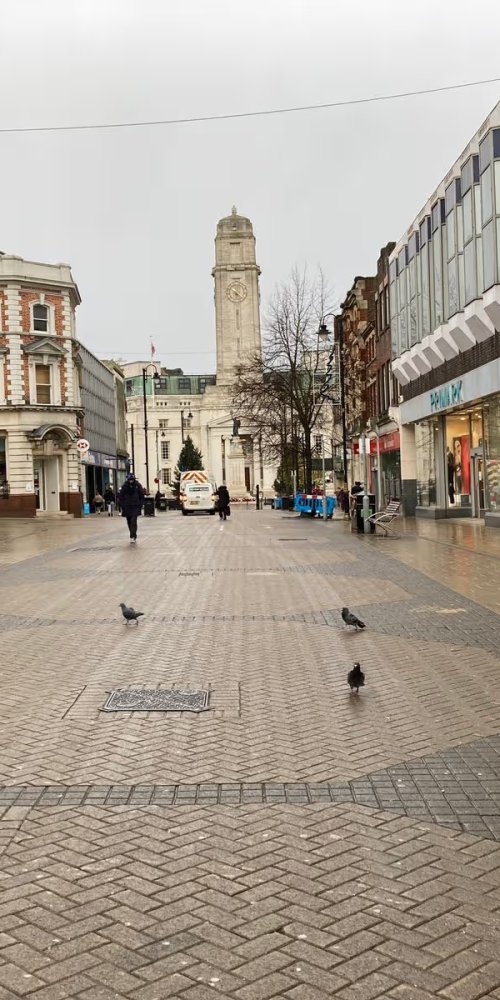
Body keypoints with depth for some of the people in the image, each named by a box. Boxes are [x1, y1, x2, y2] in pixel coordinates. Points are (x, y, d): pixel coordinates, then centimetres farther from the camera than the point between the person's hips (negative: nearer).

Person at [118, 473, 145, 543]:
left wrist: (140, 504, -2)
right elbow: (120, 496, 6)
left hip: (135, 506, -3)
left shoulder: (138, 485, -3)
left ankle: (133, 536, -18)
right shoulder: (125, 486, 0)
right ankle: (134, 536, 22)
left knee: (133, 521, -16)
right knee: (129, 522, 9)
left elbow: (142, 495, 4)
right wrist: (122, 505, 0)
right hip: (127, 507, 3)